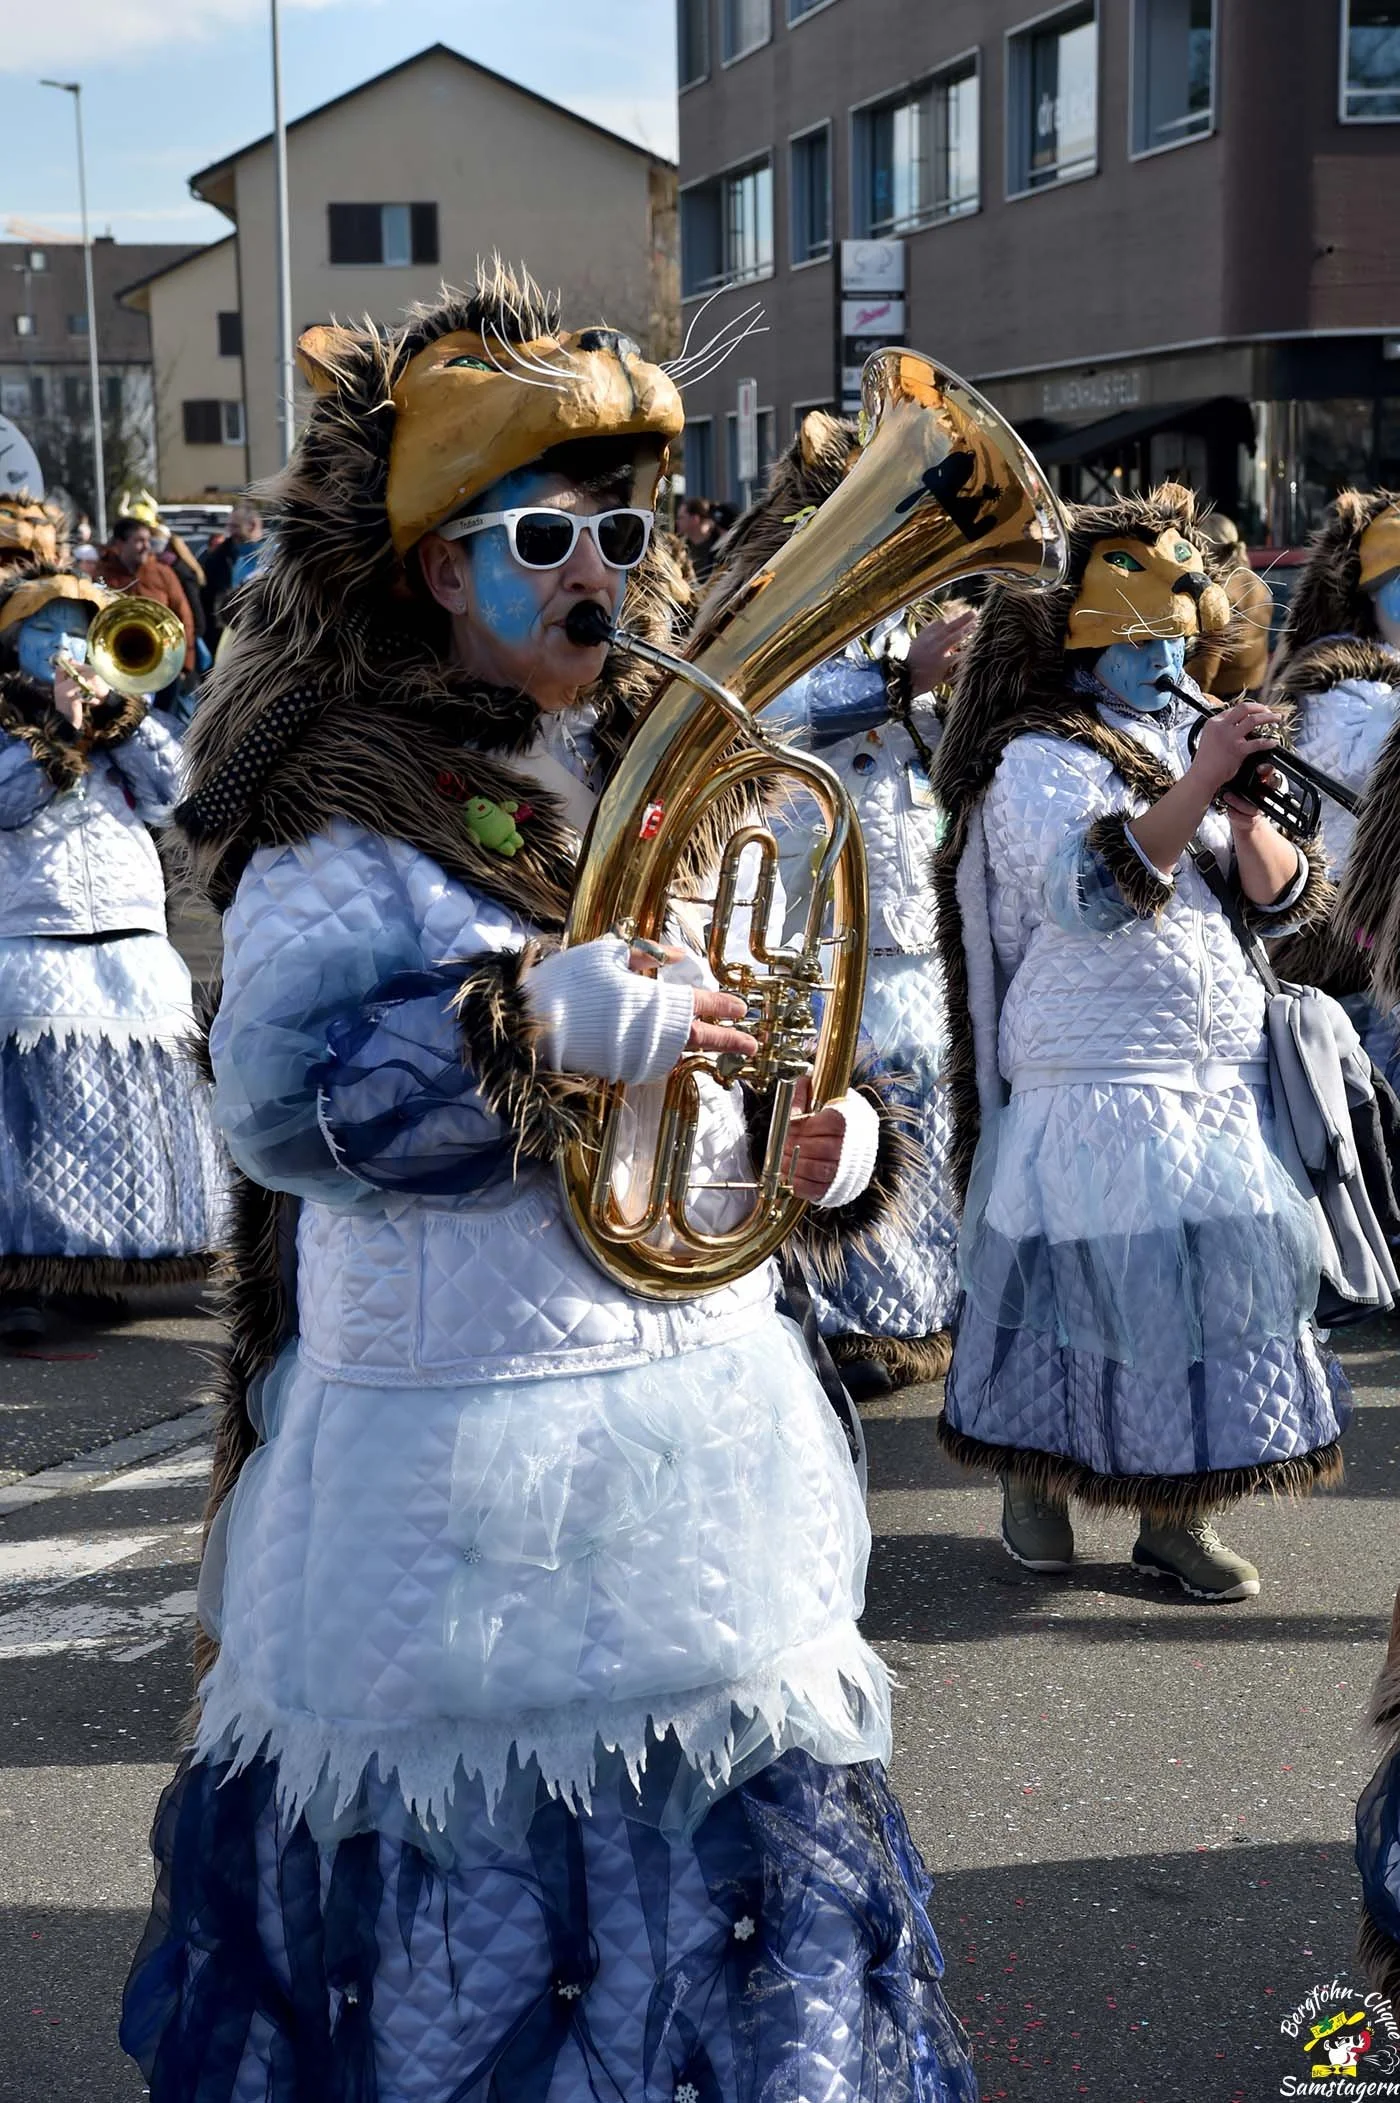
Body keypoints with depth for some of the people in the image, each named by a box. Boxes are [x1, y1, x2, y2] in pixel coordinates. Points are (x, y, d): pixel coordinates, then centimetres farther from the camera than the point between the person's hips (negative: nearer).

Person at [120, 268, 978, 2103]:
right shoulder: (352, 818, -9)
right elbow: (279, 1091, -21)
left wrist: (830, 1138, -2)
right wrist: (551, 1018, -27)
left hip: (704, 1398, 6)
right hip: (463, 1441, -6)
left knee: (737, 1828, 16)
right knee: (473, 1878, 6)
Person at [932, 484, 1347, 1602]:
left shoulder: (1187, 740, 17)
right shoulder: (1039, 762, -3)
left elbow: (1280, 901, 12)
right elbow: (1088, 888, -21)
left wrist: (1247, 814, -7)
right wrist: (1200, 782, -24)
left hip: (1224, 1075, 6)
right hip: (1100, 1079, -6)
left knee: (1228, 1270, 2)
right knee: (1104, 1274, -5)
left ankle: (1179, 1510, 12)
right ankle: (1032, 1479, 15)